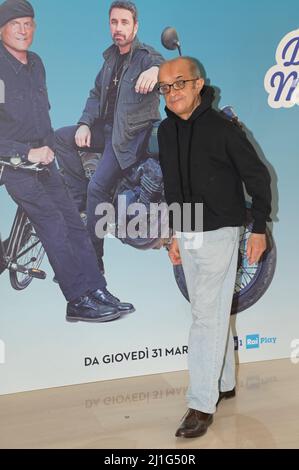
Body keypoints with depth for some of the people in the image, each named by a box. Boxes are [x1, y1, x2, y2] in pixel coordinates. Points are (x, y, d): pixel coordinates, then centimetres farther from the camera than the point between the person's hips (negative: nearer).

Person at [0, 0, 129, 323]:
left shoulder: (35, 63, 12)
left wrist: (47, 147, 10)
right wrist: (26, 152, -16)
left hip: (41, 159, 7)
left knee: (72, 220, 1)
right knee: (52, 221, -16)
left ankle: (95, 292, 5)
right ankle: (79, 300, -13)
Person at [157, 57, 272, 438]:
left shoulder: (221, 127, -12)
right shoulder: (166, 131, 7)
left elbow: (258, 176, -7)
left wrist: (259, 228, -7)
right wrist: (175, 234, 16)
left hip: (218, 234, -6)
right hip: (186, 235, 6)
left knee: (208, 317, -7)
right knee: (210, 313, 15)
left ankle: (202, 404, 0)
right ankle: (224, 384, 29)